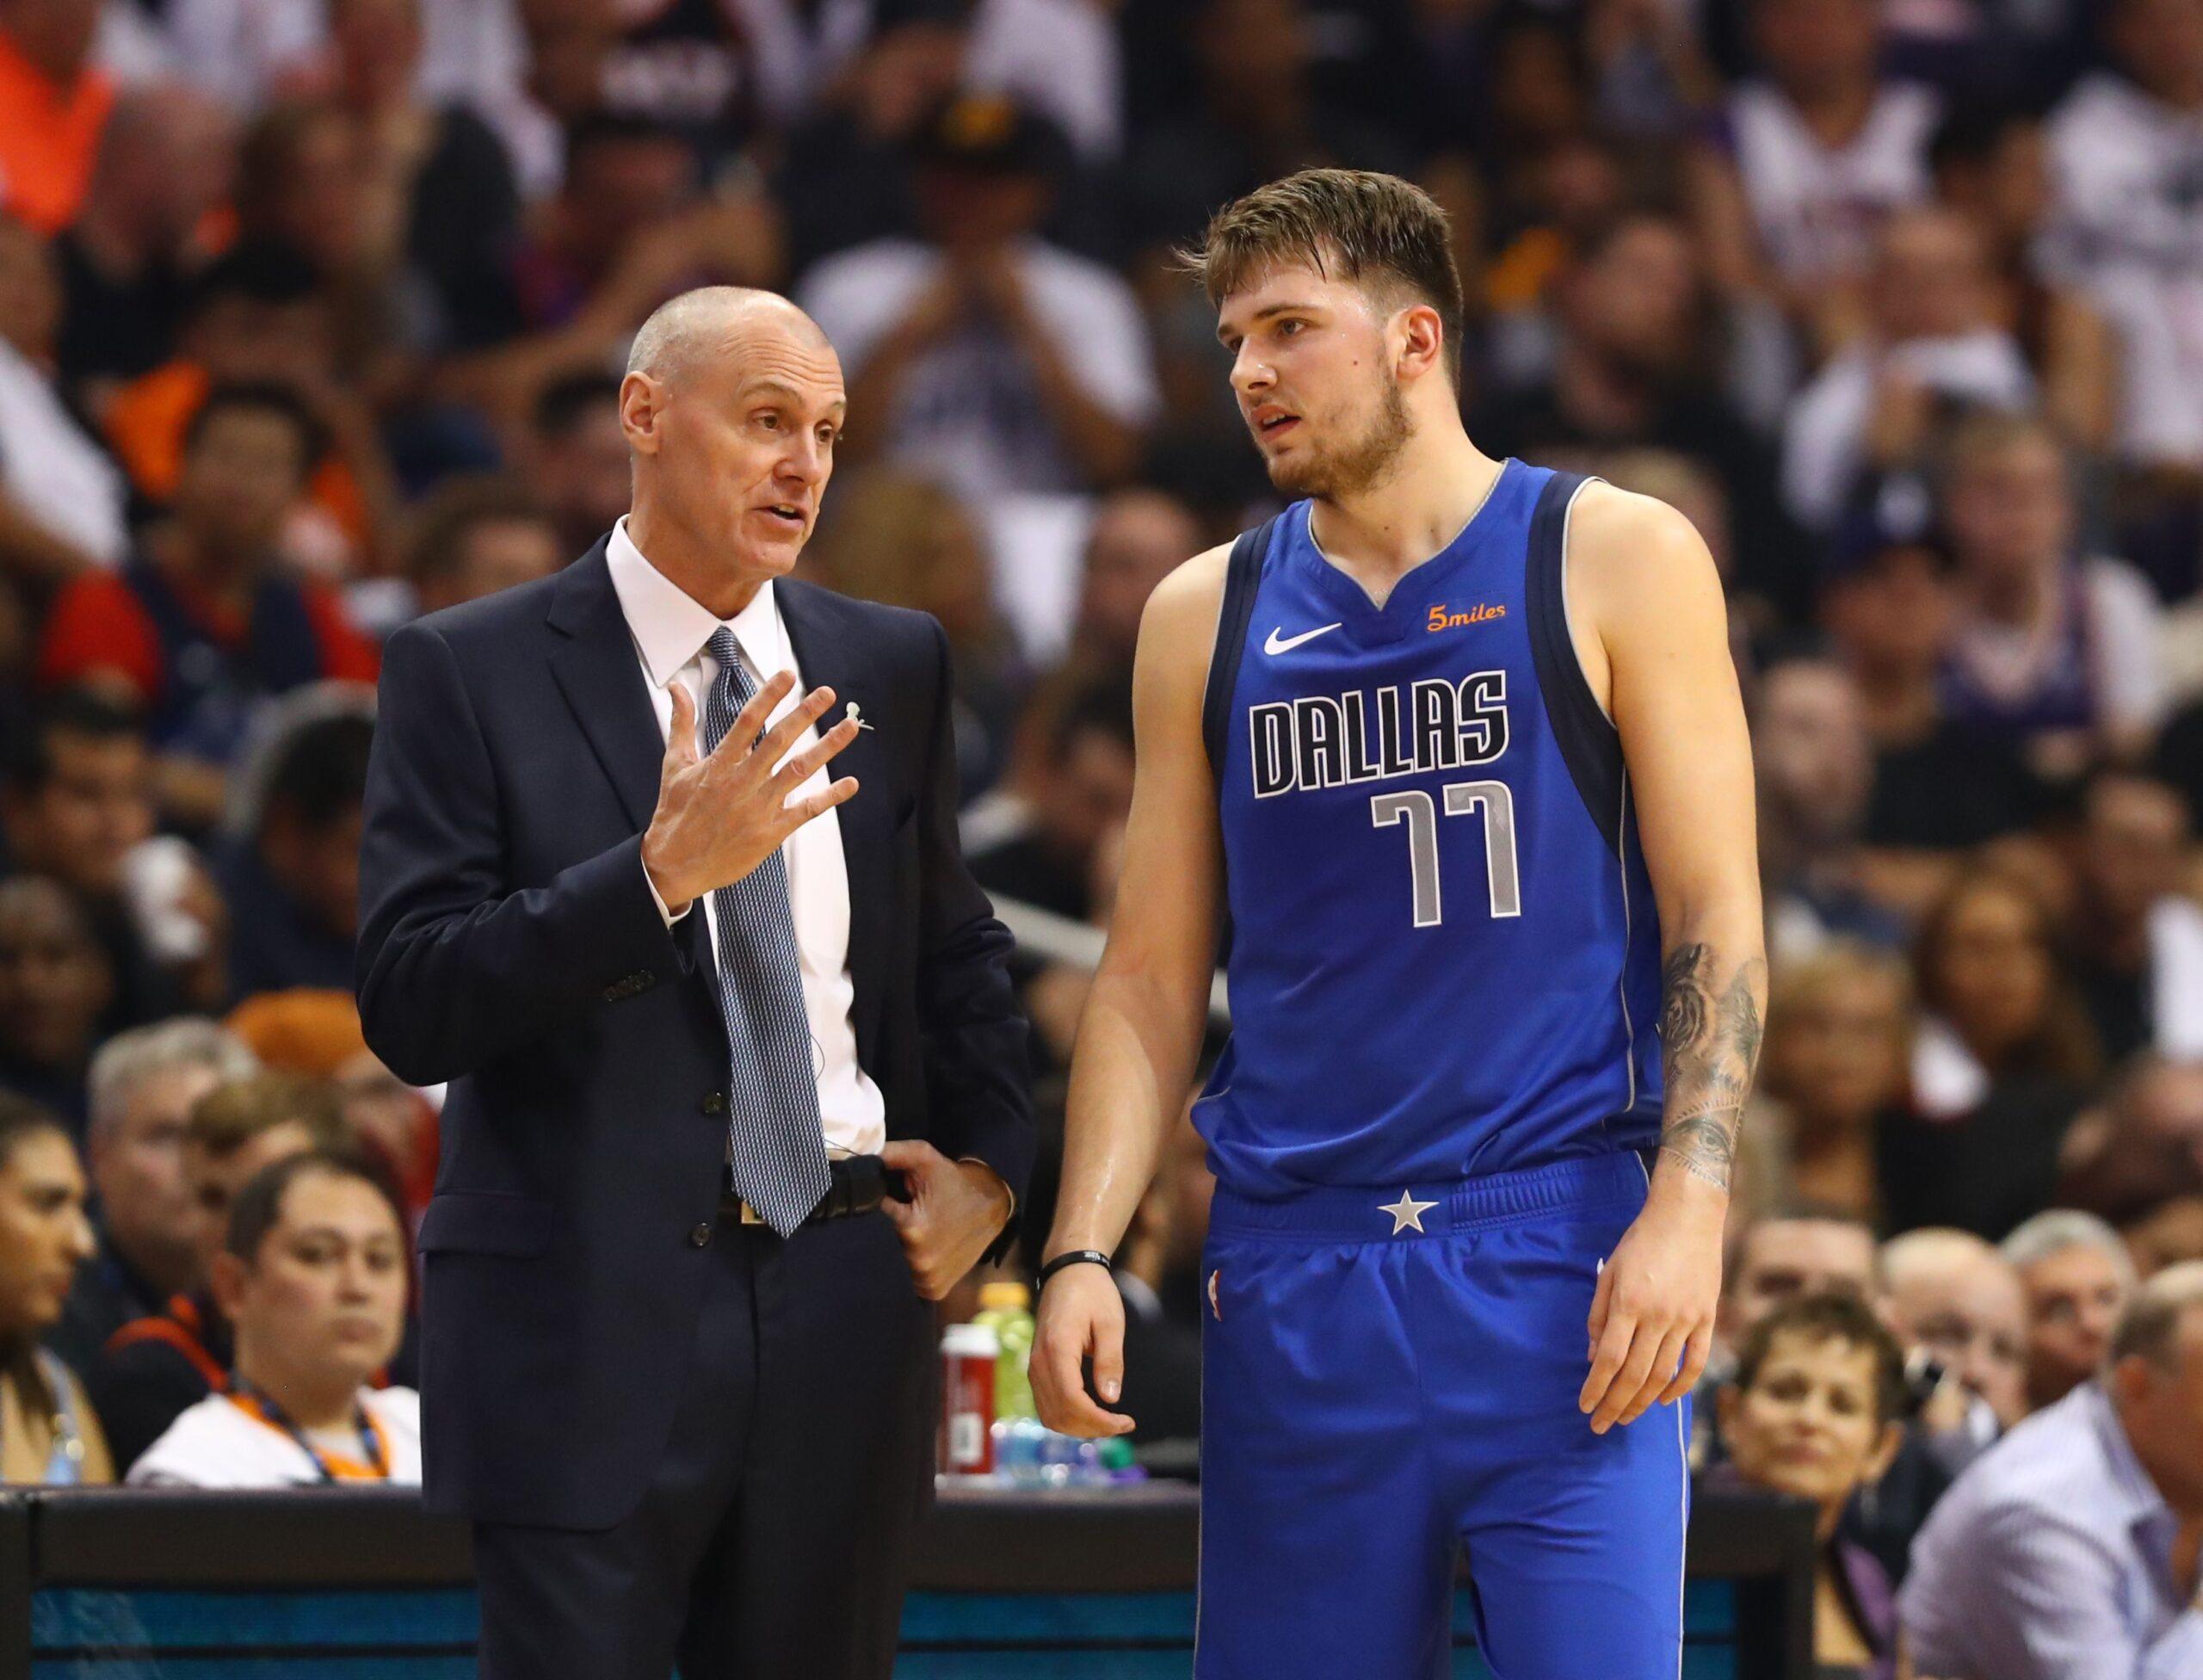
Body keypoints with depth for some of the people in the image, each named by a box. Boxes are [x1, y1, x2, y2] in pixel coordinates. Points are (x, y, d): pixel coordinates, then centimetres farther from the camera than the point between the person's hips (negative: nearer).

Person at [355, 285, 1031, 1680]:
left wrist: (988, 1166, 8)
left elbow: (958, 950, 25)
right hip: (592, 1308, -4)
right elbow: (411, 1008, -11)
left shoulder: (890, 665, 12)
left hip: (846, 1297, 4)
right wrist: (663, 870, -21)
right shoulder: (473, 674, -3)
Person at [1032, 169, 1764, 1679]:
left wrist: (1688, 1206, -13)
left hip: (1560, 1262, -3)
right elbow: (1153, 976, 13)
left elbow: (1717, 918, 0)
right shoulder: (1209, 617, 12)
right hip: (1292, 1265, 3)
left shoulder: (1614, 562, 3)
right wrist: (1082, 1253, 0)